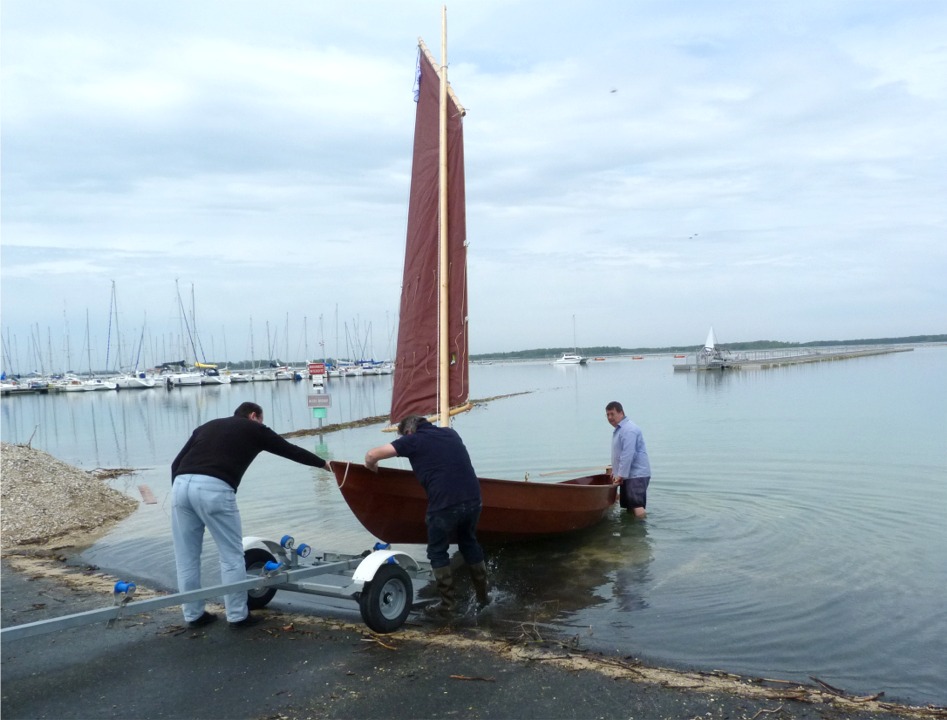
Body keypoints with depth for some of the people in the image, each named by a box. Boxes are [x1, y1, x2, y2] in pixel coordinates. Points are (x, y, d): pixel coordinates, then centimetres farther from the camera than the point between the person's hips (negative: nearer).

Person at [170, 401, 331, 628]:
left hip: (181, 485, 6)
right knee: (232, 555, 8)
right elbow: (290, 450, 27)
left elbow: (176, 463, 22)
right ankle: (238, 616, 15)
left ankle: (194, 615, 27)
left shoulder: (207, 426, 31)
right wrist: (323, 463, 38)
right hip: (215, 489, -5)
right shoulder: (254, 429, 19)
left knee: (186, 557, 16)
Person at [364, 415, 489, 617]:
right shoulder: (450, 433, 21)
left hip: (444, 505, -5)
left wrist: (373, 469, 23)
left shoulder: (413, 440, 6)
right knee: (469, 543, 27)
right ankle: (483, 595, 34)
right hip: (473, 499, 5)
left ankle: (448, 604, 17)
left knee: (437, 552, 15)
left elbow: (371, 455, 4)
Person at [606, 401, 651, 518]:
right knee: (628, 506, 12)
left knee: (637, 506, -17)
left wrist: (621, 475, -20)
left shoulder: (629, 430, -16)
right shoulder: (618, 430, 18)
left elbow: (628, 455, -22)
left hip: (637, 475, -11)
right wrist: (615, 471, 21)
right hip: (627, 475, 11)